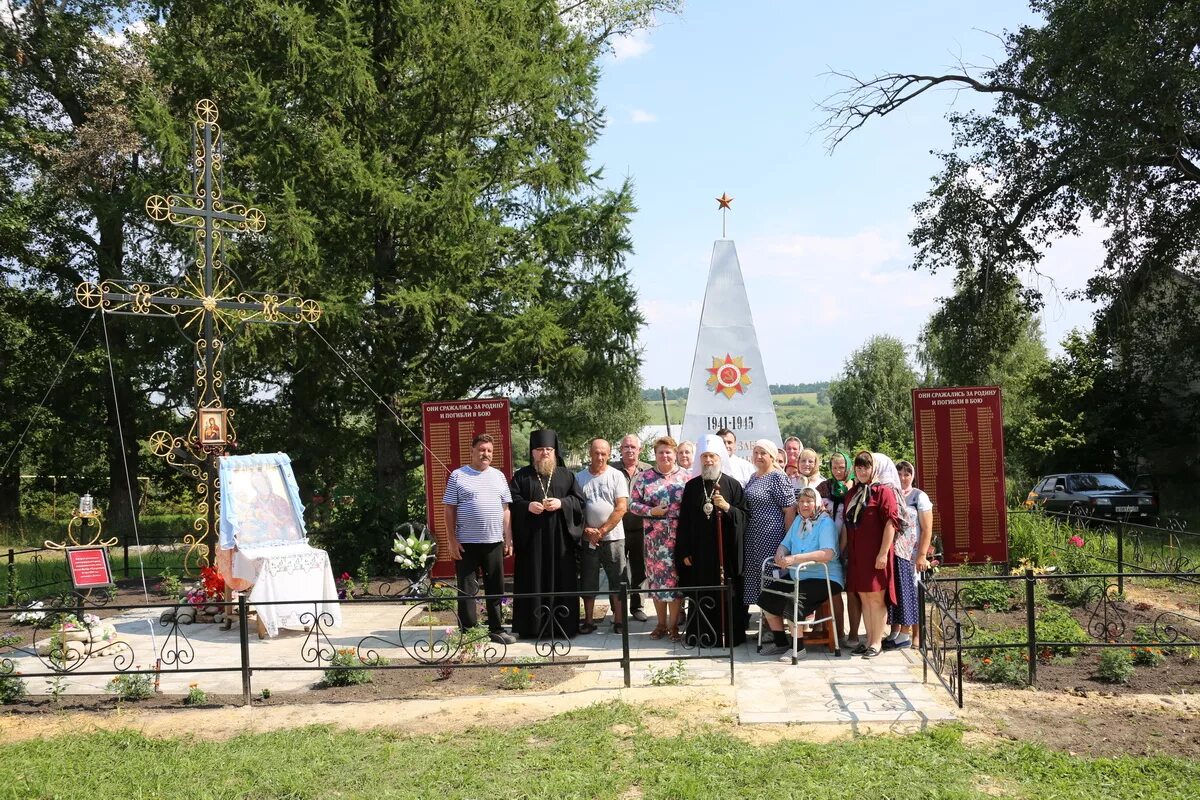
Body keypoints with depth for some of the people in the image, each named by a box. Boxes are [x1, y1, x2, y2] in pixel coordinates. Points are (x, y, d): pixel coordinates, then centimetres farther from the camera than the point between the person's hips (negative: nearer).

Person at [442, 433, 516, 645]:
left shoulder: (498, 476, 12)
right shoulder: (458, 476, 0)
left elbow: (505, 509, 13)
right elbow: (449, 510, -2)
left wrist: (508, 539, 7)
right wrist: (452, 540, -8)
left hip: (494, 542, 4)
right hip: (466, 543, -3)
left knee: (496, 588, 9)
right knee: (467, 590, 1)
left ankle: (496, 629, 20)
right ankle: (467, 632, 9)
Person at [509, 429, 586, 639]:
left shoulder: (566, 475, 12)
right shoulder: (522, 476, 9)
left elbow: (579, 500, 5)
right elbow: (511, 500, 1)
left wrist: (561, 503, -12)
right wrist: (528, 506, -16)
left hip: (560, 538, 1)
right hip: (531, 538, -1)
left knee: (561, 580, 1)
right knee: (533, 581, 0)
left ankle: (562, 625, 9)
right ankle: (532, 626, 5)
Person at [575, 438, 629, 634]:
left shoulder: (616, 476, -1)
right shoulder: (579, 477, 5)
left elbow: (621, 508, -7)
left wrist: (602, 531, -11)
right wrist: (586, 530, -8)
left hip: (613, 537, -2)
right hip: (587, 538, 2)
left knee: (617, 581, 2)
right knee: (588, 581, 8)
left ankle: (619, 620, 10)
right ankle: (588, 621, 17)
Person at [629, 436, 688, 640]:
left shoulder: (685, 477, 4)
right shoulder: (644, 478, 5)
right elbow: (632, 503, 3)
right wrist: (651, 511, -11)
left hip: (679, 537, -1)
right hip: (654, 537, 1)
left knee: (676, 577, 0)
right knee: (656, 577, 5)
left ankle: (673, 624, 11)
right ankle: (661, 623, 18)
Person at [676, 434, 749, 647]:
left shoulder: (732, 485, 2)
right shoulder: (692, 486, 7)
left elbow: (745, 515, 1)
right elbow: (684, 521, 7)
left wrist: (727, 507, -17)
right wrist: (684, 552, 2)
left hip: (725, 551, -2)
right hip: (698, 551, 2)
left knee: (726, 594, 1)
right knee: (700, 596, 4)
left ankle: (728, 635, 10)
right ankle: (700, 635, 13)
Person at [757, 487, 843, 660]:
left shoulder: (825, 522, -13)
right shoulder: (799, 520, 12)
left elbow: (828, 553, -27)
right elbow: (785, 544, 14)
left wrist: (794, 558, -33)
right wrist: (780, 554, -14)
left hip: (824, 578, -8)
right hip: (798, 578, 8)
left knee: (792, 603, -28)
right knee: (766, 598, -1)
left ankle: (798, 648, -10)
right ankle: (780, 643, 13)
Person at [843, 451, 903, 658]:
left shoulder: (883, 491, -6)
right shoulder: (852, 493, 16)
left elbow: (891, 522, -12)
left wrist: (883, 553, -17)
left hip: (875, 554, -6)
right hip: (856, 554, 6)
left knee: (876, 597, -1)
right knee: (864, 597, 10)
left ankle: (877, 642, 6)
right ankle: (869, 640, 18)